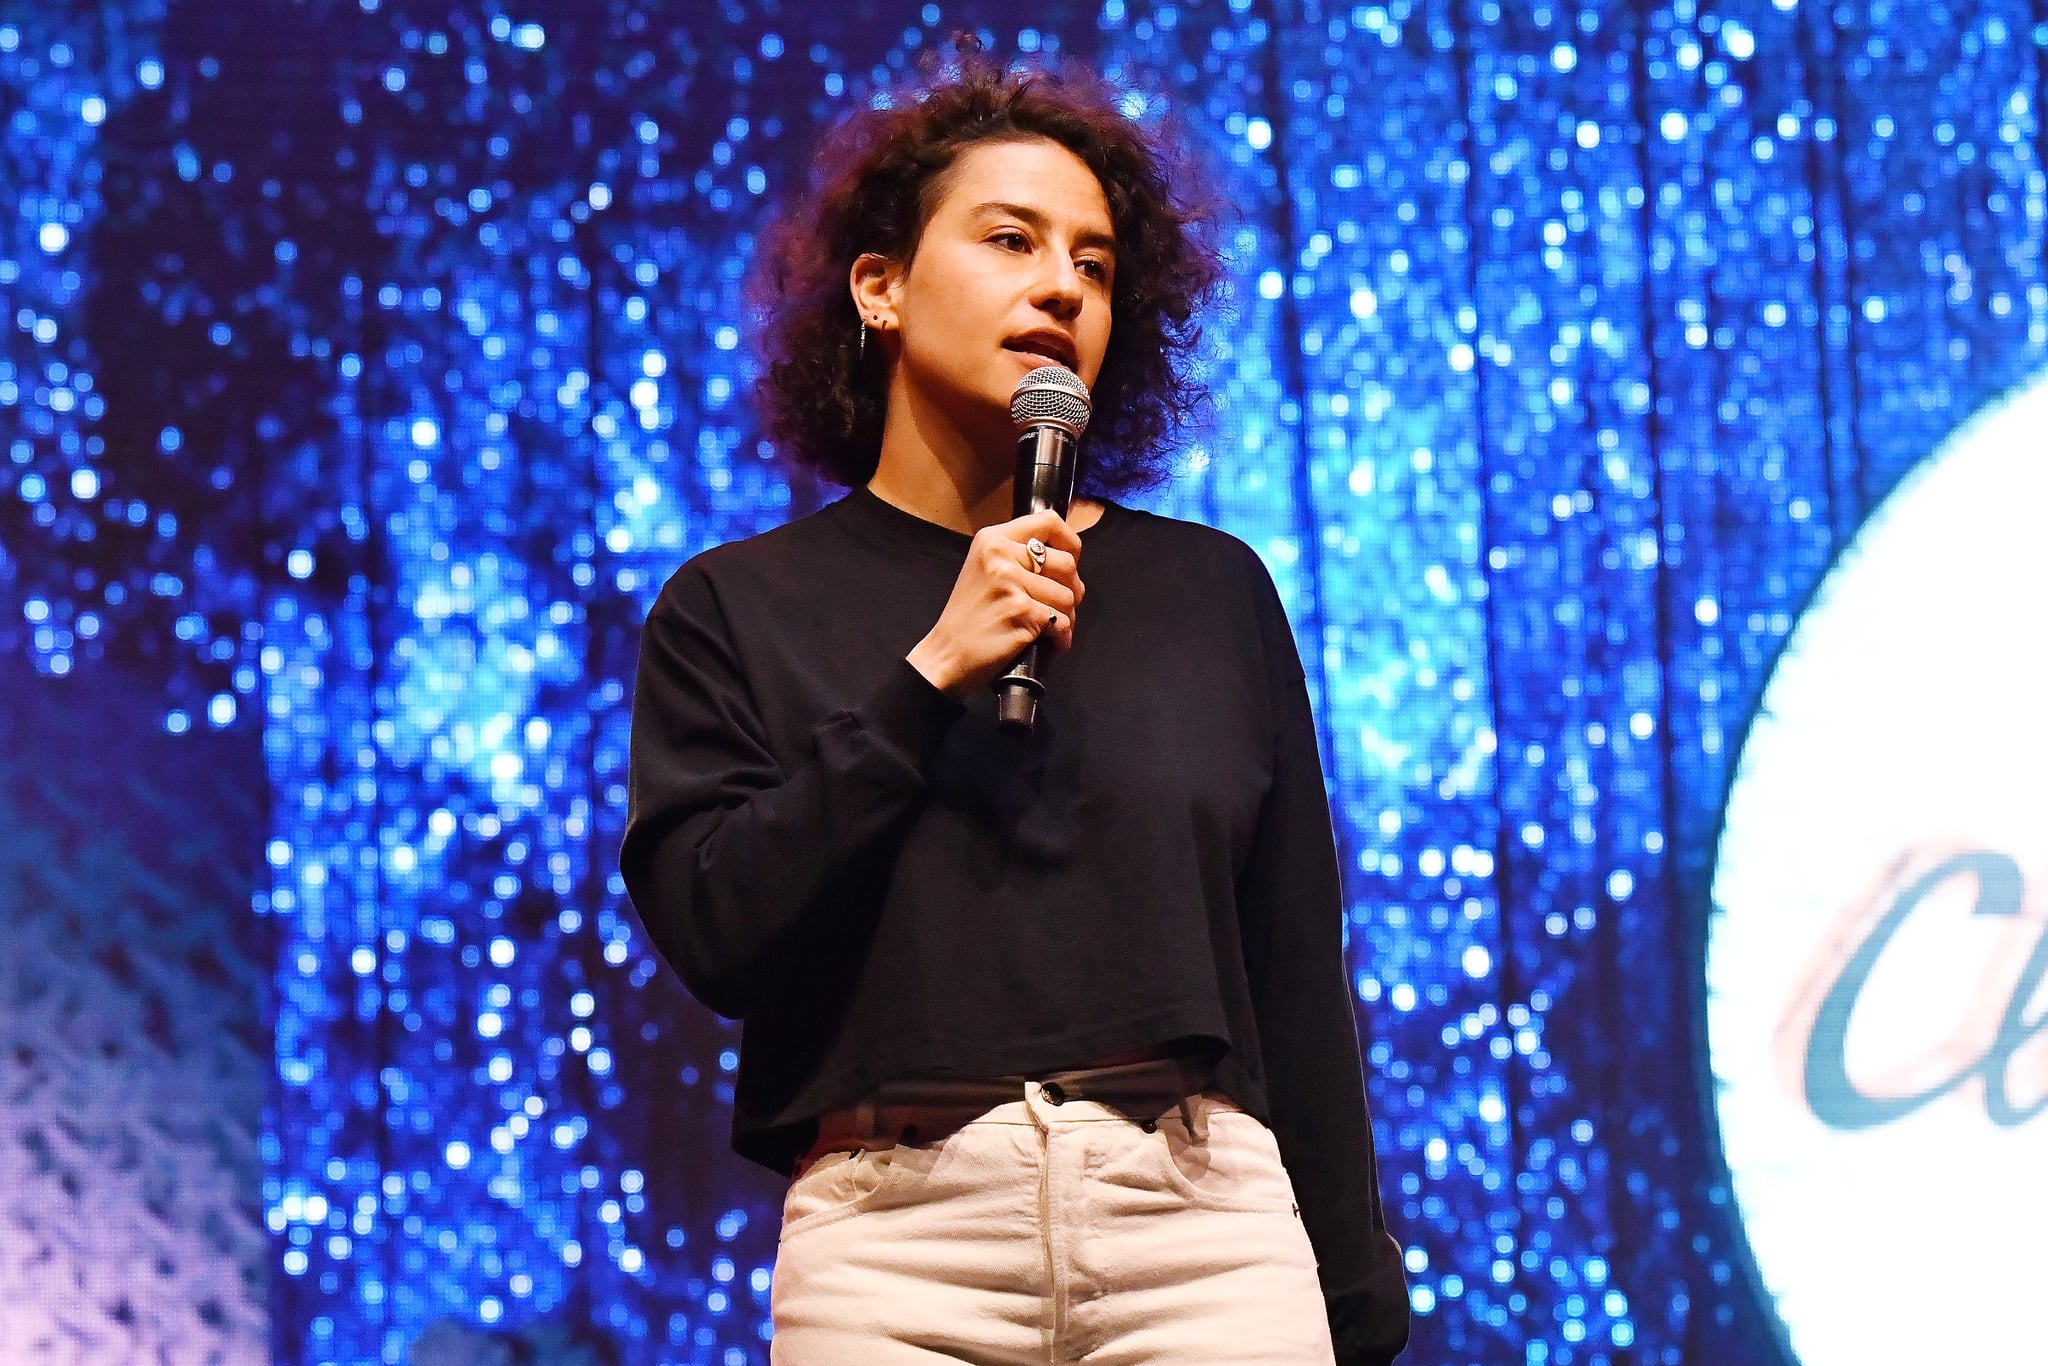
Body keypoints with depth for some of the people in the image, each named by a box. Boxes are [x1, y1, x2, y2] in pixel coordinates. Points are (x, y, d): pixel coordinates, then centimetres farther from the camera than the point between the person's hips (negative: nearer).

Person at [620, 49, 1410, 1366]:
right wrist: (926, 680, -9)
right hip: (893, 1252, -1)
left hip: (1207, 1234, 1)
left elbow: (1300, 973, 12)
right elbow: (715, 934, -3)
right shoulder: (740, 610, 9)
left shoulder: (1212, 592, 12)